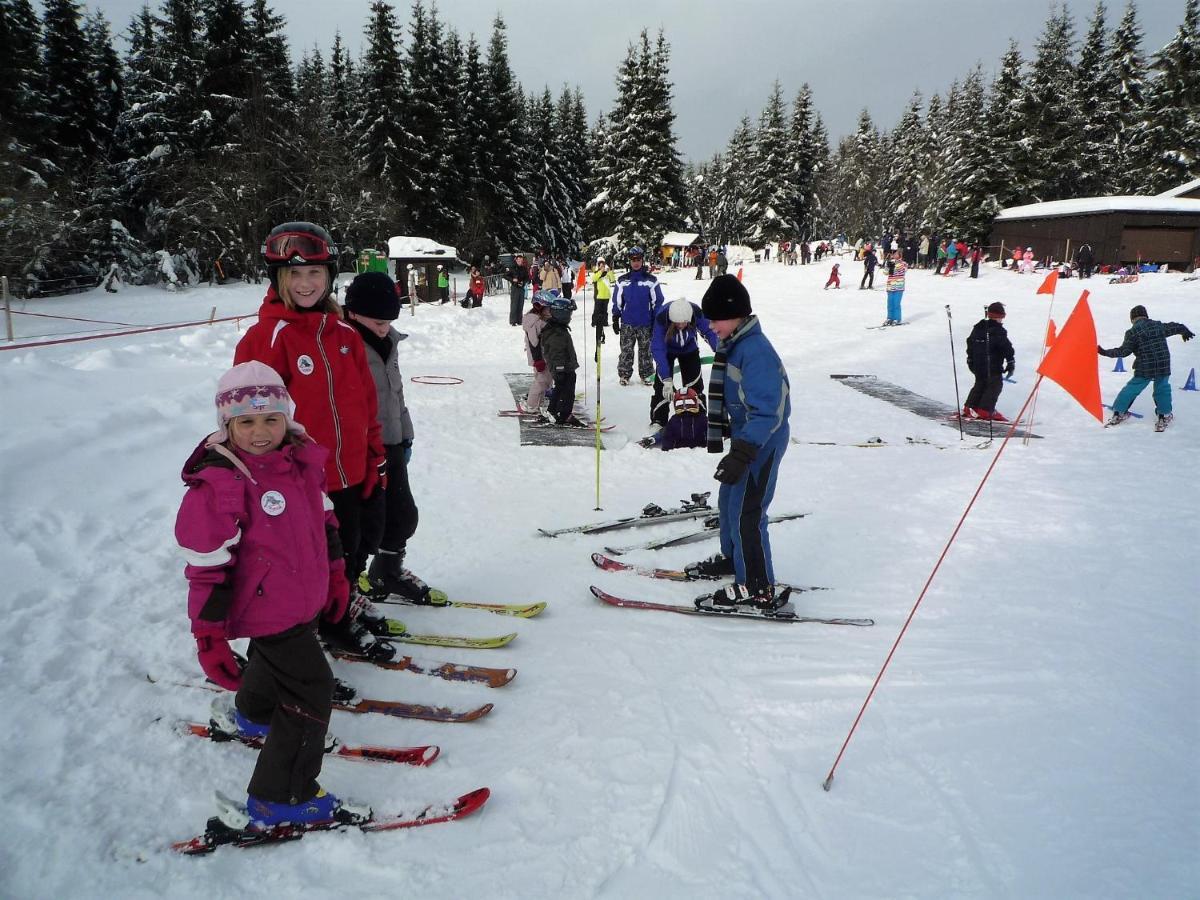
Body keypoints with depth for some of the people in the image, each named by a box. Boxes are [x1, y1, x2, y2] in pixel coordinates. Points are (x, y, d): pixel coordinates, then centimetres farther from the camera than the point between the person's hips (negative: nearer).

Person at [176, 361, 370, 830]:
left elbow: (323, 520, 12)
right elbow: (207, 568, -23)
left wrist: (335, 574, 17)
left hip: (303, 598, 8)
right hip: (266, 609, -8)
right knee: (310, 691, -6)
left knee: (275, 662, 32)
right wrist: (209, 637, -20)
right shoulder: (218, 485, -26)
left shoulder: (304, 459, -4)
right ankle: (281, 799, 10)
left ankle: (248, 715, 64)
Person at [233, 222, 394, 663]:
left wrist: (375, 461, 12)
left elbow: (366, 403, 11)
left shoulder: (344, 334, 4)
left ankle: (342, 609, 47)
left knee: (347, 551, 24)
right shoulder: (265, 338, -15)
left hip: (349, 474, 6)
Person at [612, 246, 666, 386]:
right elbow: (617, 302, 9)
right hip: (627, 324, 1)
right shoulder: (622, 281, 4)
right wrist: (615, 320, 7)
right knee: (626, 351, 3)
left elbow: (658, 301, 3)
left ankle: (645, 375, 17)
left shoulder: (651, 280, -1)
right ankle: (624, 375, 12)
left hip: (645, 325, -1)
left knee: (645, 351, 7)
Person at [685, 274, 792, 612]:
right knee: (728, 500, 22)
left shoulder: (755, 351, -26)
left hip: (763, 441, -10)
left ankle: (758, 589, 5)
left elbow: (766, 412, -30)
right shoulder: (734, 345, 7)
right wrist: (717, 434, 26)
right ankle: (732, 557, 43)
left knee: (745, 512, -6)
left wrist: (740, 454, -33)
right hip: (745, 435, 10)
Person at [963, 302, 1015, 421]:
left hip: (977, 365, 8)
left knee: (980, 384, 19)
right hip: (993, 367, -7)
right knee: (995, 385, 0)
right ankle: (985, 410, -6)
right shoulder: (998, 331, -13)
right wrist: (1011, 363, -4)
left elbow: (970, 343, 18)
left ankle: (969, 407, 17)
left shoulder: (977, 328, 9)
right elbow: (1007, 348, -13)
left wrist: (970, 360, 28)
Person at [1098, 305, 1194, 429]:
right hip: (1163, 367, 3)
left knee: (1131, 389, 10)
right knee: (1162, 389, 20)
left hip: (1144, 370, -3)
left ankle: (1118, 413, 15)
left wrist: (1105, 352, -5)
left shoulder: (1133, 332, -8)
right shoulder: (1159, 326, 7)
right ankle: (1164, 415, 22)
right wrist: (1186, 331, 45)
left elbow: (1124, 351, -10)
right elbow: (1175, 327, 24)